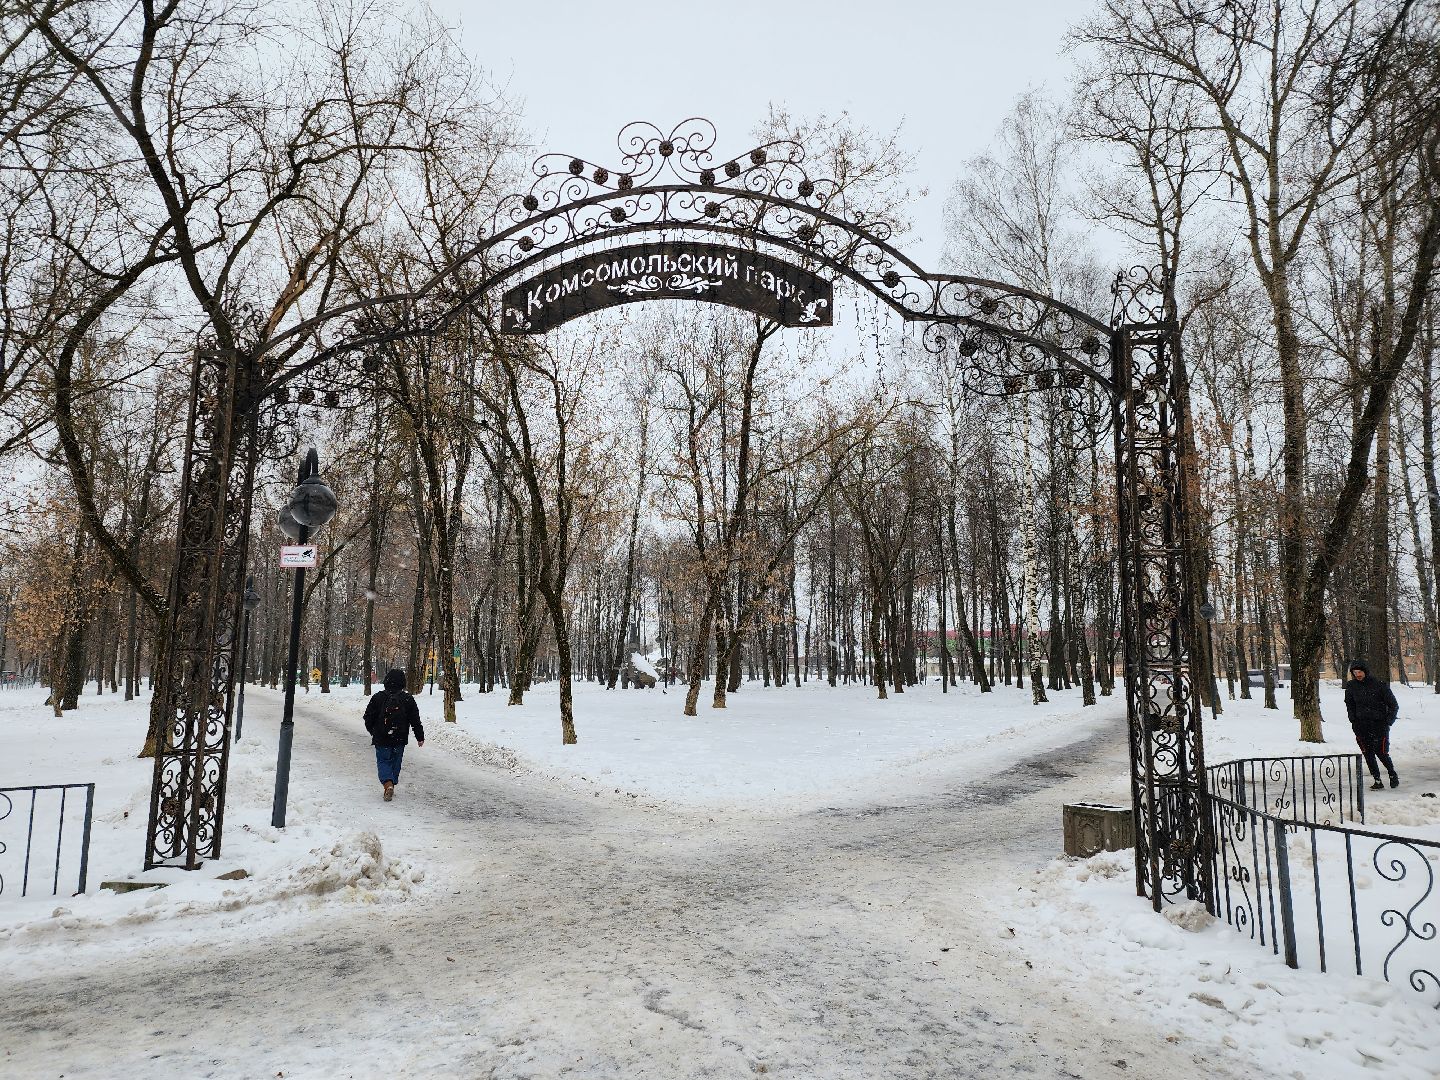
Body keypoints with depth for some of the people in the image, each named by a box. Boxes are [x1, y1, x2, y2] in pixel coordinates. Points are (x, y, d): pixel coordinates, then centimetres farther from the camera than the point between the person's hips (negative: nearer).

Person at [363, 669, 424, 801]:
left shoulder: (378, 697, -6)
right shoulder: (408, 699, -4)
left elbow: (368, 717, 3)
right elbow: (415, 721, -1)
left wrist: (372, 731, 21)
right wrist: (420, 737, 8)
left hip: (381, 739, -1)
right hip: (400, 740, 1)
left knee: (383, 761, 6)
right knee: (395, 762, 16)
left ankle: (388, 784, -17)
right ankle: (391, 785, 21)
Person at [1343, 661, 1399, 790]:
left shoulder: (1379, 685, -5)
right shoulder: (1351, 686, 4)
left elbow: (1393, 705, 3)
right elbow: (1349, 704, 19)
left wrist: (1387, 722, -4)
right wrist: (1353, 720, 9)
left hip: (1379, 723, -3)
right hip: (1361, 725, 3)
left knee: (1381, 752, -6)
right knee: (1368, 753, -2)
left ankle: (1393, 775, 20)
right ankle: (1377, 781, 6)